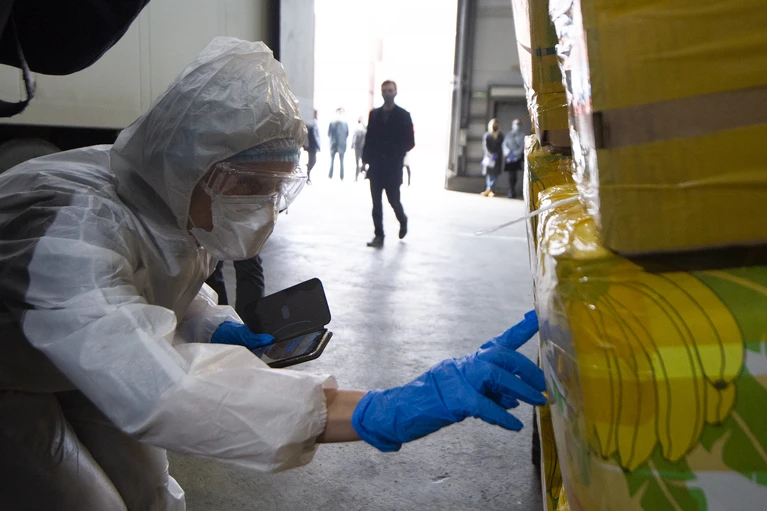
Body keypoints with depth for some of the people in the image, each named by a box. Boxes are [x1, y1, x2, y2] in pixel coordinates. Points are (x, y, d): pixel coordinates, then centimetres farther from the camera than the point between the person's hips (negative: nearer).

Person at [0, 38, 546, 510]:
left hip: (79, 365, 6)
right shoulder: (70, 228, -40)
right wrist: (386, 411, -61)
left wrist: (220, 329, -16)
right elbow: (159, 389, -55)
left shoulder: (176, 199, -14)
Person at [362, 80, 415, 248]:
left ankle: (403, 220, 31)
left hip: (393, 166, -3)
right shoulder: (374, 114, 12)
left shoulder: (403, 115, 1)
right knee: (376, 202, 1)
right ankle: (379, 235, 6)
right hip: (376, 165, 3)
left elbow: (410, 142, -2)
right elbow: (368, 138, 10)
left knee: (393, 199, 1)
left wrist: (396, 153, -16)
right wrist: (366, 158, 2)